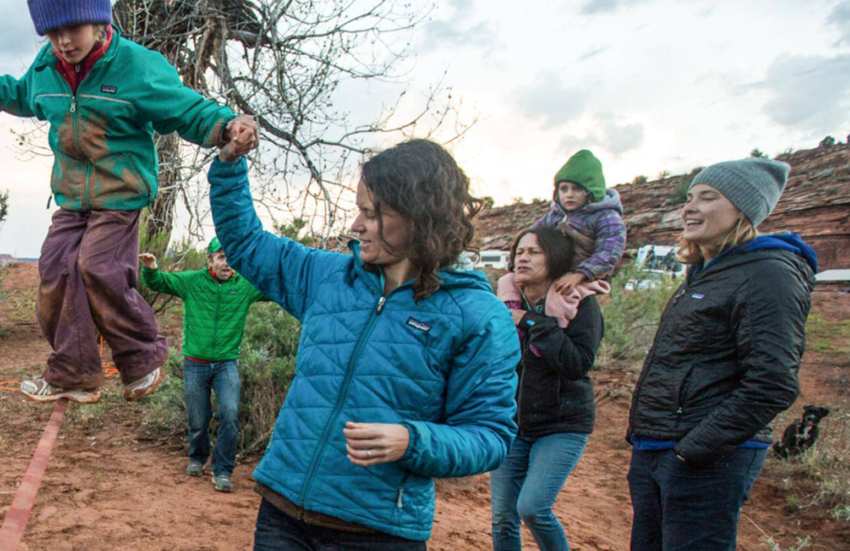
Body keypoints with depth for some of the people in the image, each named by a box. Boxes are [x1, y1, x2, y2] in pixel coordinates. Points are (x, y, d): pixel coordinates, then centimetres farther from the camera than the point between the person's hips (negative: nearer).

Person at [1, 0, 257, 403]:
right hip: (71, 199, 6)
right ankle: (71, 374, 14)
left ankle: (145, 357, 7)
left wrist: (226, 126, -32)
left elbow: (189, 111, -13)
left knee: (99, 270, -16)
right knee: (56, 272, 1)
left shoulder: (138, 66, -14)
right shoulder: (45, 69, 4)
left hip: (119, 199, -6)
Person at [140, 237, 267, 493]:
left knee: (230, 414, -17)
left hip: (227, 364, 0)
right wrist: (150, 270, -20)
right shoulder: (191, 281, -2)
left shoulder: (246, 286, -2)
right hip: (195, 364, 0)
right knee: (198, 421, 9)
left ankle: (222, 471, 0)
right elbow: (156, 282, 2)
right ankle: (197, 458, 40)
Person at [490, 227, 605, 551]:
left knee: (532, 507, -17)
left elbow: (578, 363, -22)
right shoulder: (510, 302, 5)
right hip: (512, 424, 5)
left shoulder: (579, 302, -9)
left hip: (562, 426, -4)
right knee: (503, 519, 5)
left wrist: (533, 323, -20)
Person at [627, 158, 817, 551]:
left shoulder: (768, 275, -13)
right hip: (651, 454, 9)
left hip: (708, 460, -9)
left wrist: (694, 450, -20)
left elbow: (772, 386, -21)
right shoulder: (702, 276, 16)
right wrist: (643, 440, 16)